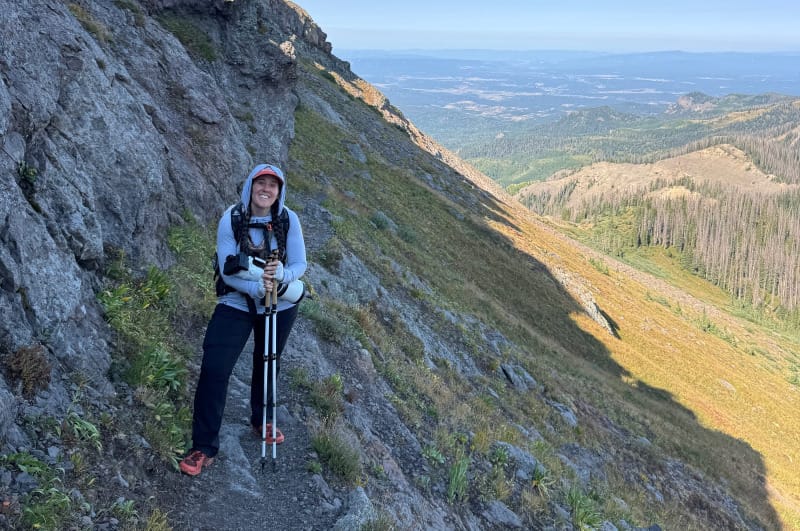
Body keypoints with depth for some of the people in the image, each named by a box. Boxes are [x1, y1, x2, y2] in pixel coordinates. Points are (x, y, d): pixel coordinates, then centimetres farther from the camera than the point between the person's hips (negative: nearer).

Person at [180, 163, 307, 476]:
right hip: (236, 303, -2)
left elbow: (299, 265, -12)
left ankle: (263, 421, 46)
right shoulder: (231, 219, -17)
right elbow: (227, 270, -18)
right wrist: (256, 287, -34)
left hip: (280, 305, 2)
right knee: (213, 368, -13)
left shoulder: (289, 219, -13)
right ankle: (204, 448, -1)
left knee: (267, 365, 20)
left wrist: (281, 275, -35)